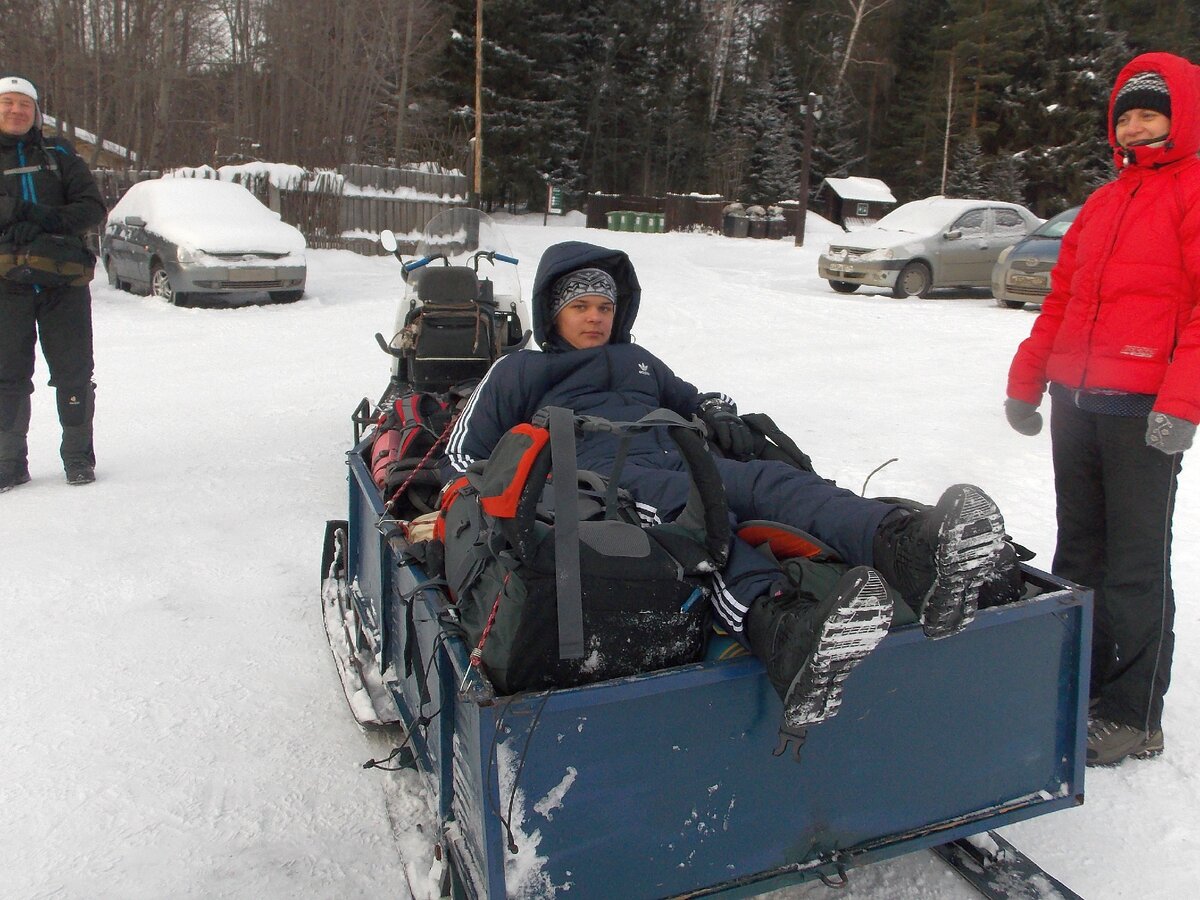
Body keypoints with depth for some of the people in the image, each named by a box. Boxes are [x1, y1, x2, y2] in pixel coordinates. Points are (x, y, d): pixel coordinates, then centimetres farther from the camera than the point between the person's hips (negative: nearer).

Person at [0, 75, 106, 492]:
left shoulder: (58, 154, 12)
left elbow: (93, 206, 2)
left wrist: (52, 220, -14)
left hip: (63, 279, 0)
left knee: (73, 371, 1)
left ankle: (78, 456, 12)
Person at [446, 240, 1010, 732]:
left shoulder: (637, 360, 39)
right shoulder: (517, 372, 27)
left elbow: (690, 399, 47)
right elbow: (463, 456, 22)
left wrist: (717, 415, 22)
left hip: (684, 460, 5)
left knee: (772, 479, -32)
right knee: (702, 506, -41)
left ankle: (912, 551, -63)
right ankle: (779, 626, -73)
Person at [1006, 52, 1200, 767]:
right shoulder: (1103, 203, 19)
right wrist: (1026, 381, 17)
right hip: (1075, 401, 7)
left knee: (1137, 565, -1)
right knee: (1079, 550, 13)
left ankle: (1134, 717, 8)